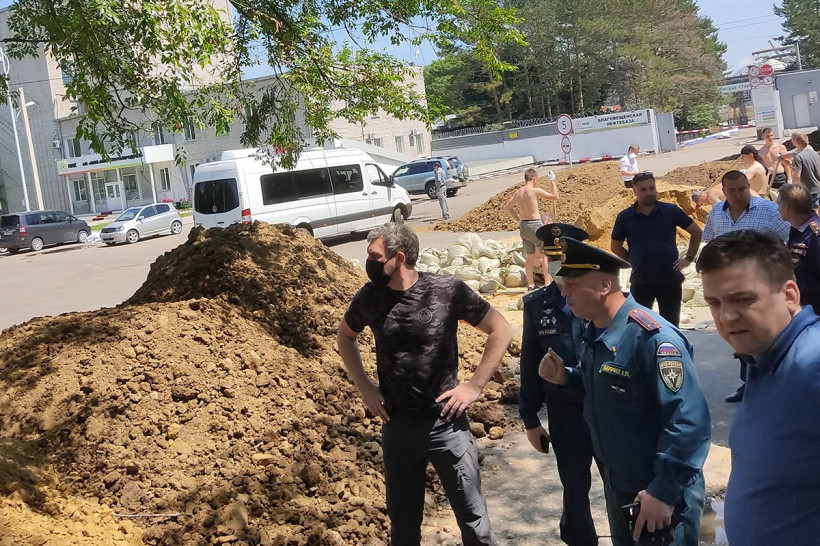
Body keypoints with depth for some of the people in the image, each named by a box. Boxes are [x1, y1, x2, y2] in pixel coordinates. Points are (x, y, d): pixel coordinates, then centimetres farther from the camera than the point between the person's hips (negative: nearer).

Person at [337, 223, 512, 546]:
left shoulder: (447, 290, -14)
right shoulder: (369, 297, -5)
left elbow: (501, 332, -6)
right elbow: (345, 337, 16)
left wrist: (474, 386, -9)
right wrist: (364, 387, 6)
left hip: (446, 423, -2)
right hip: (397, 425, 3)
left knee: (472, 516, 10)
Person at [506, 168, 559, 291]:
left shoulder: (517, 193, 6)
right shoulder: (535, 191, -14)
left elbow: (509, 207, 22)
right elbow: (555, 196, -6)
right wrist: (552, 180, 2)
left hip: (523, 225, 6)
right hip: (535, 225, -6)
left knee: (530, 256, 13)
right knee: (543, 255, 6)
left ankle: (530, 284, 15)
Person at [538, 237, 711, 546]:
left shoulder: (652, 338, -26)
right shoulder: (594, 333, 2)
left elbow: (689, 422, -28)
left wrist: (664, 491, -26)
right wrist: (565, 378, -3)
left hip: (659, 492, -9)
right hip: (616, 484, 9)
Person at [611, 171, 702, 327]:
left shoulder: (671, 211, -2)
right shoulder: (625, 217, -2)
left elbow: (696, 232, 10)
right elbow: (615, 246, 12)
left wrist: (689, 258, 4)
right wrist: (633, 261, 2)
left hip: (670, 279, 0)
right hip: (640, 282, 0)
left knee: (671, 326, 12)